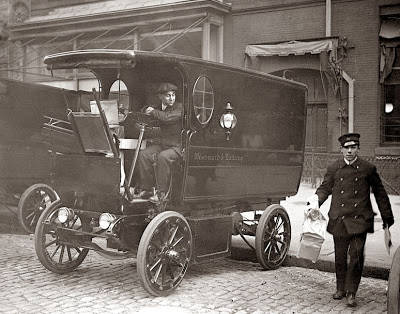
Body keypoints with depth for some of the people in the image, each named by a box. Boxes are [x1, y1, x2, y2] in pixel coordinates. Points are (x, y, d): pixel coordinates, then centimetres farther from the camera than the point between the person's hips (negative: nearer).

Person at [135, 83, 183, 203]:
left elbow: (167, 117, -25)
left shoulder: (179, 108, -9)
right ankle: (147, 188, -6)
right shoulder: (160, 108, 14)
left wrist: (152, 111, -12)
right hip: (163, 145, 7)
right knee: (143, 154, -13)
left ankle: (162, 193, -24)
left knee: (163, 157, -34)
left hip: (178, 146, -7)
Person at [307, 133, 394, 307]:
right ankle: (340, 288, 29)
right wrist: (316, 200, -9)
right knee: (340, 256, 12)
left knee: (356, 256, -8)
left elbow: (379, 193, 8)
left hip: (359, 220, -2)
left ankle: (351, 293, 5)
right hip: (339, 220, 2)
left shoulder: (368, 169, 0)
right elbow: (325, 188, 12)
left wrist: (387, 217, 11)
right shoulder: (333, 169, 4)